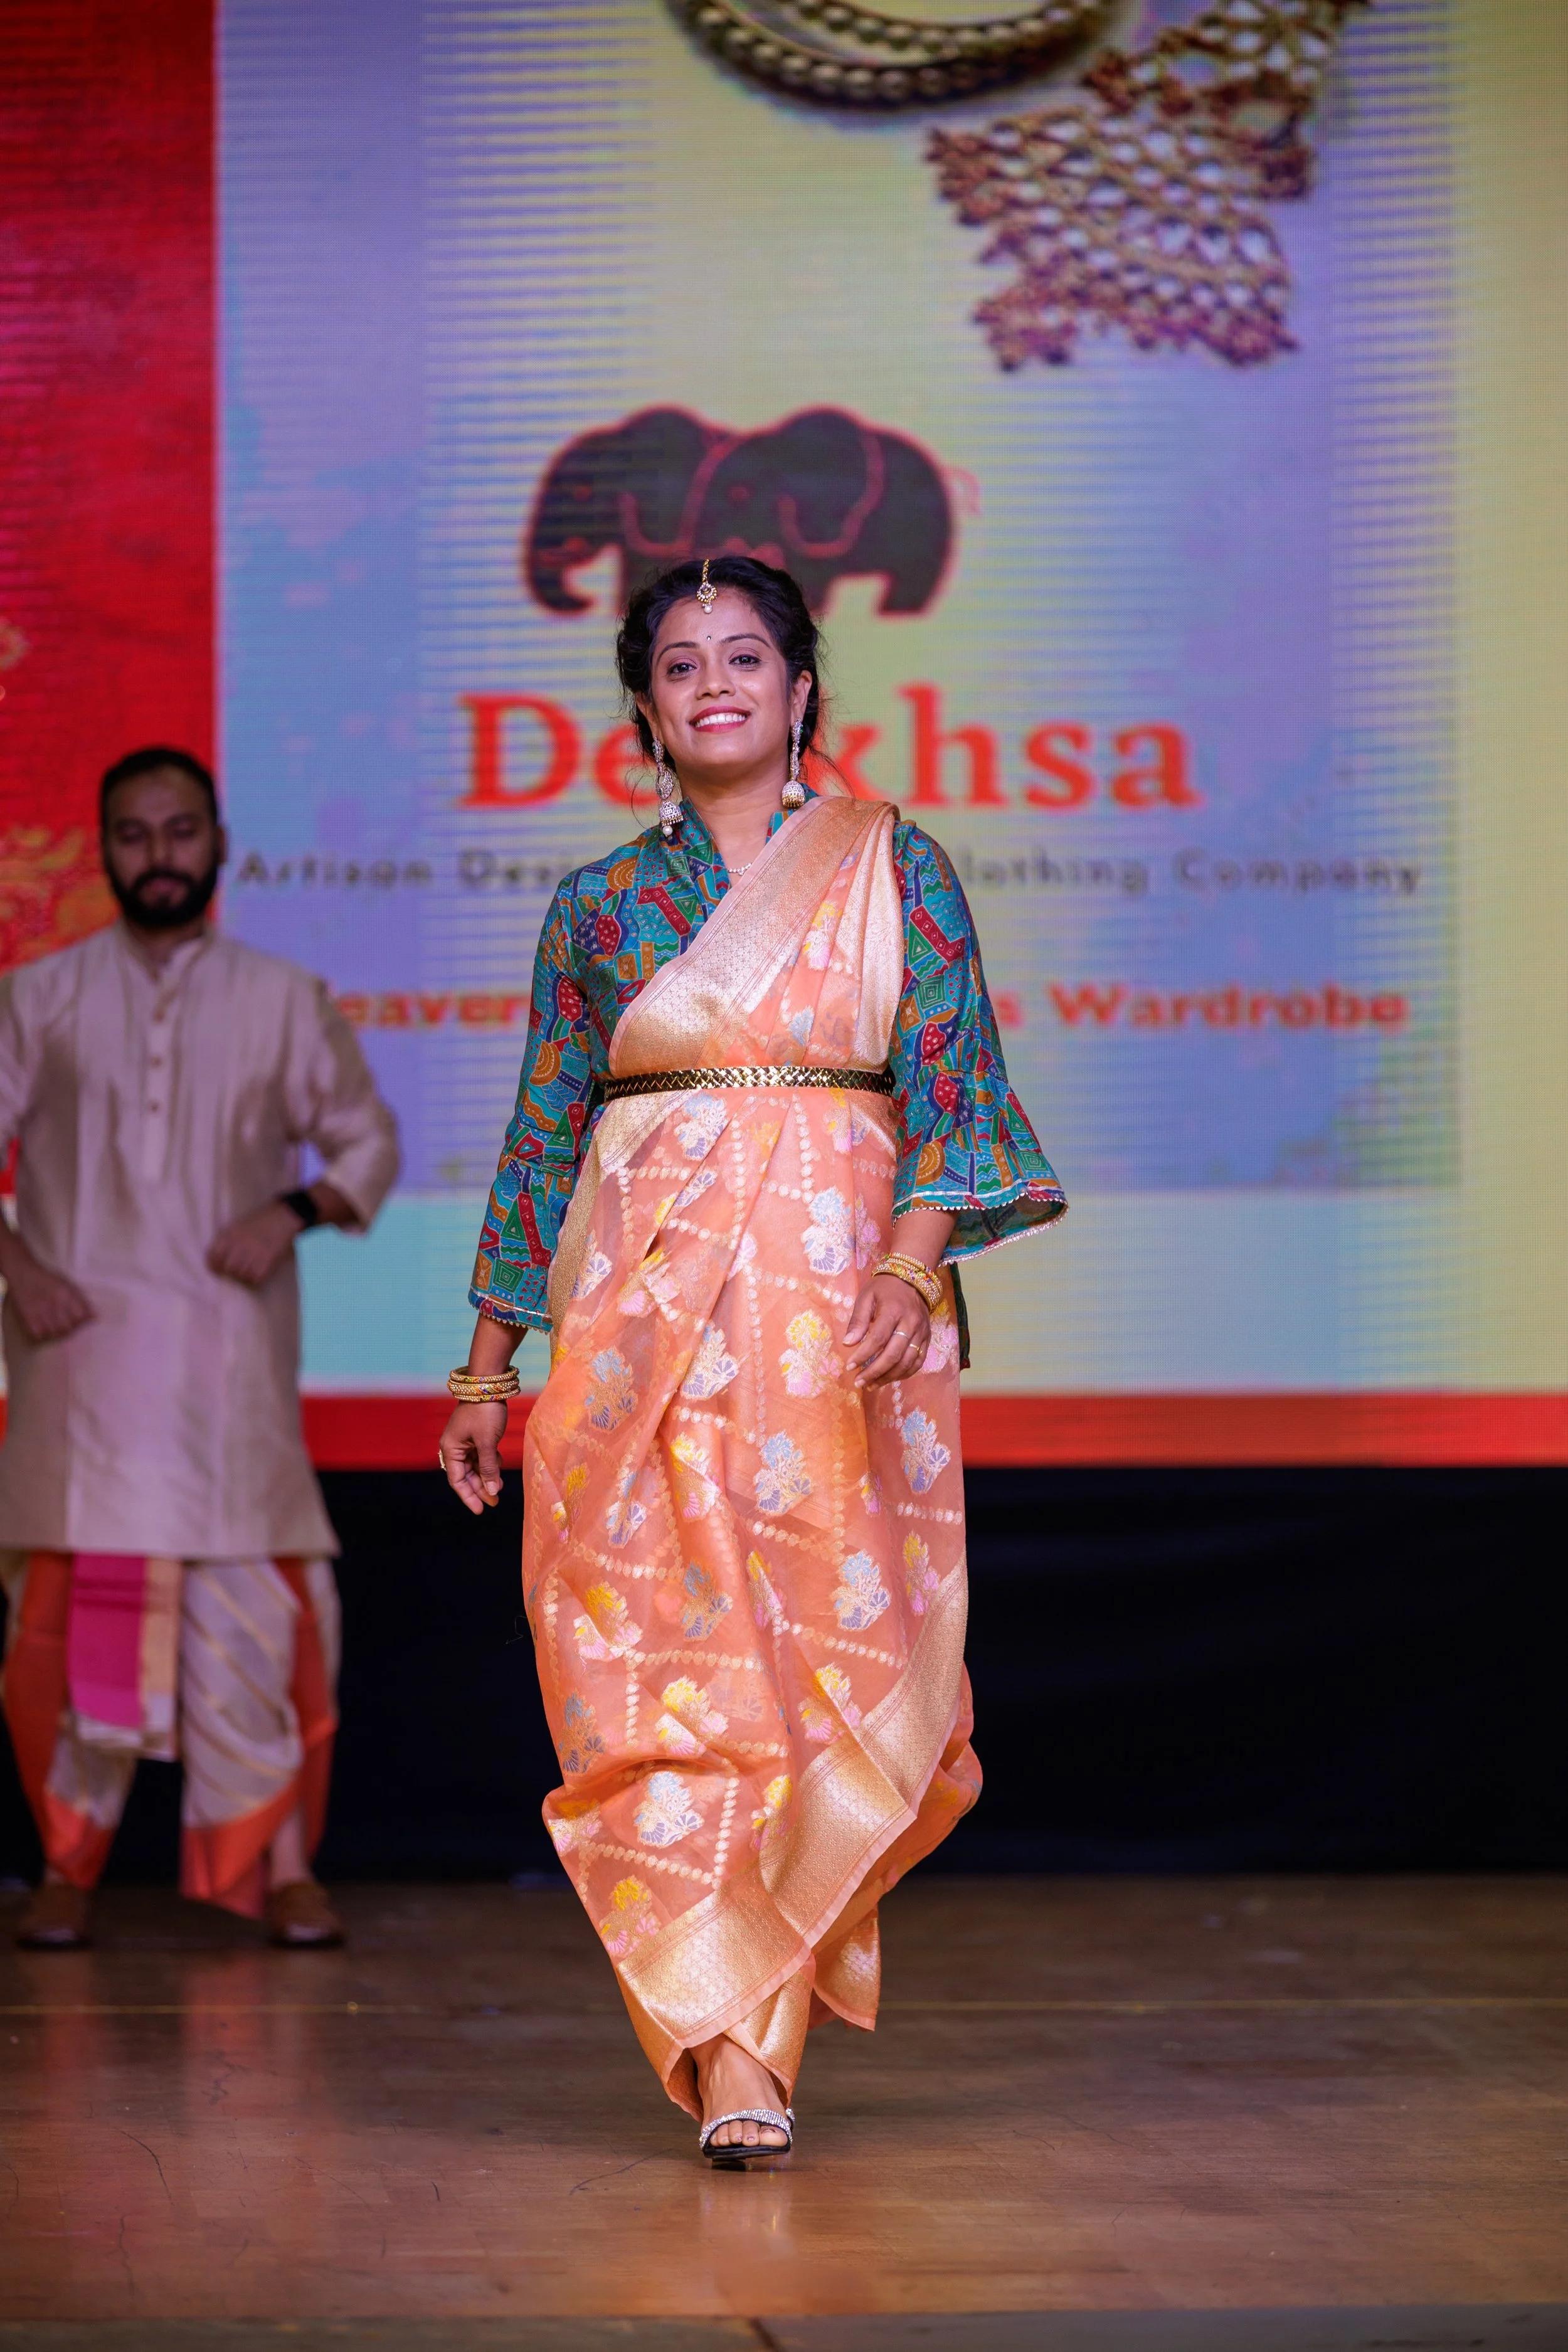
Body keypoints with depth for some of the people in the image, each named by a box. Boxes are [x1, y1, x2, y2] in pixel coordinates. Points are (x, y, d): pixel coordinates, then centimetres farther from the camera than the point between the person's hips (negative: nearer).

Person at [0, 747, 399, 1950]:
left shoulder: (286, 1004, 9)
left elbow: (369, 1138, 15)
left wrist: (298, 1209, -5)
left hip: (230, 1348, 0)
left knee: (254, 1608, -5)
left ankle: (280, 1867, 3)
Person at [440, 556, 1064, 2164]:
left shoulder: (891, 868, 8)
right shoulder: (598, 907, 13)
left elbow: (949, 1075, 0)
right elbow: (542, 1141, 17)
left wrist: (912, 1264, -17)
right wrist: (487, 1367, 15)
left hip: (841, 1304, -1)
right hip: (643, 1307, 1)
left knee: (831, 1652, -5)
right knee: (668, 1659, -8)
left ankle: (743, 2010, 13)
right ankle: (731, 2057, -9)